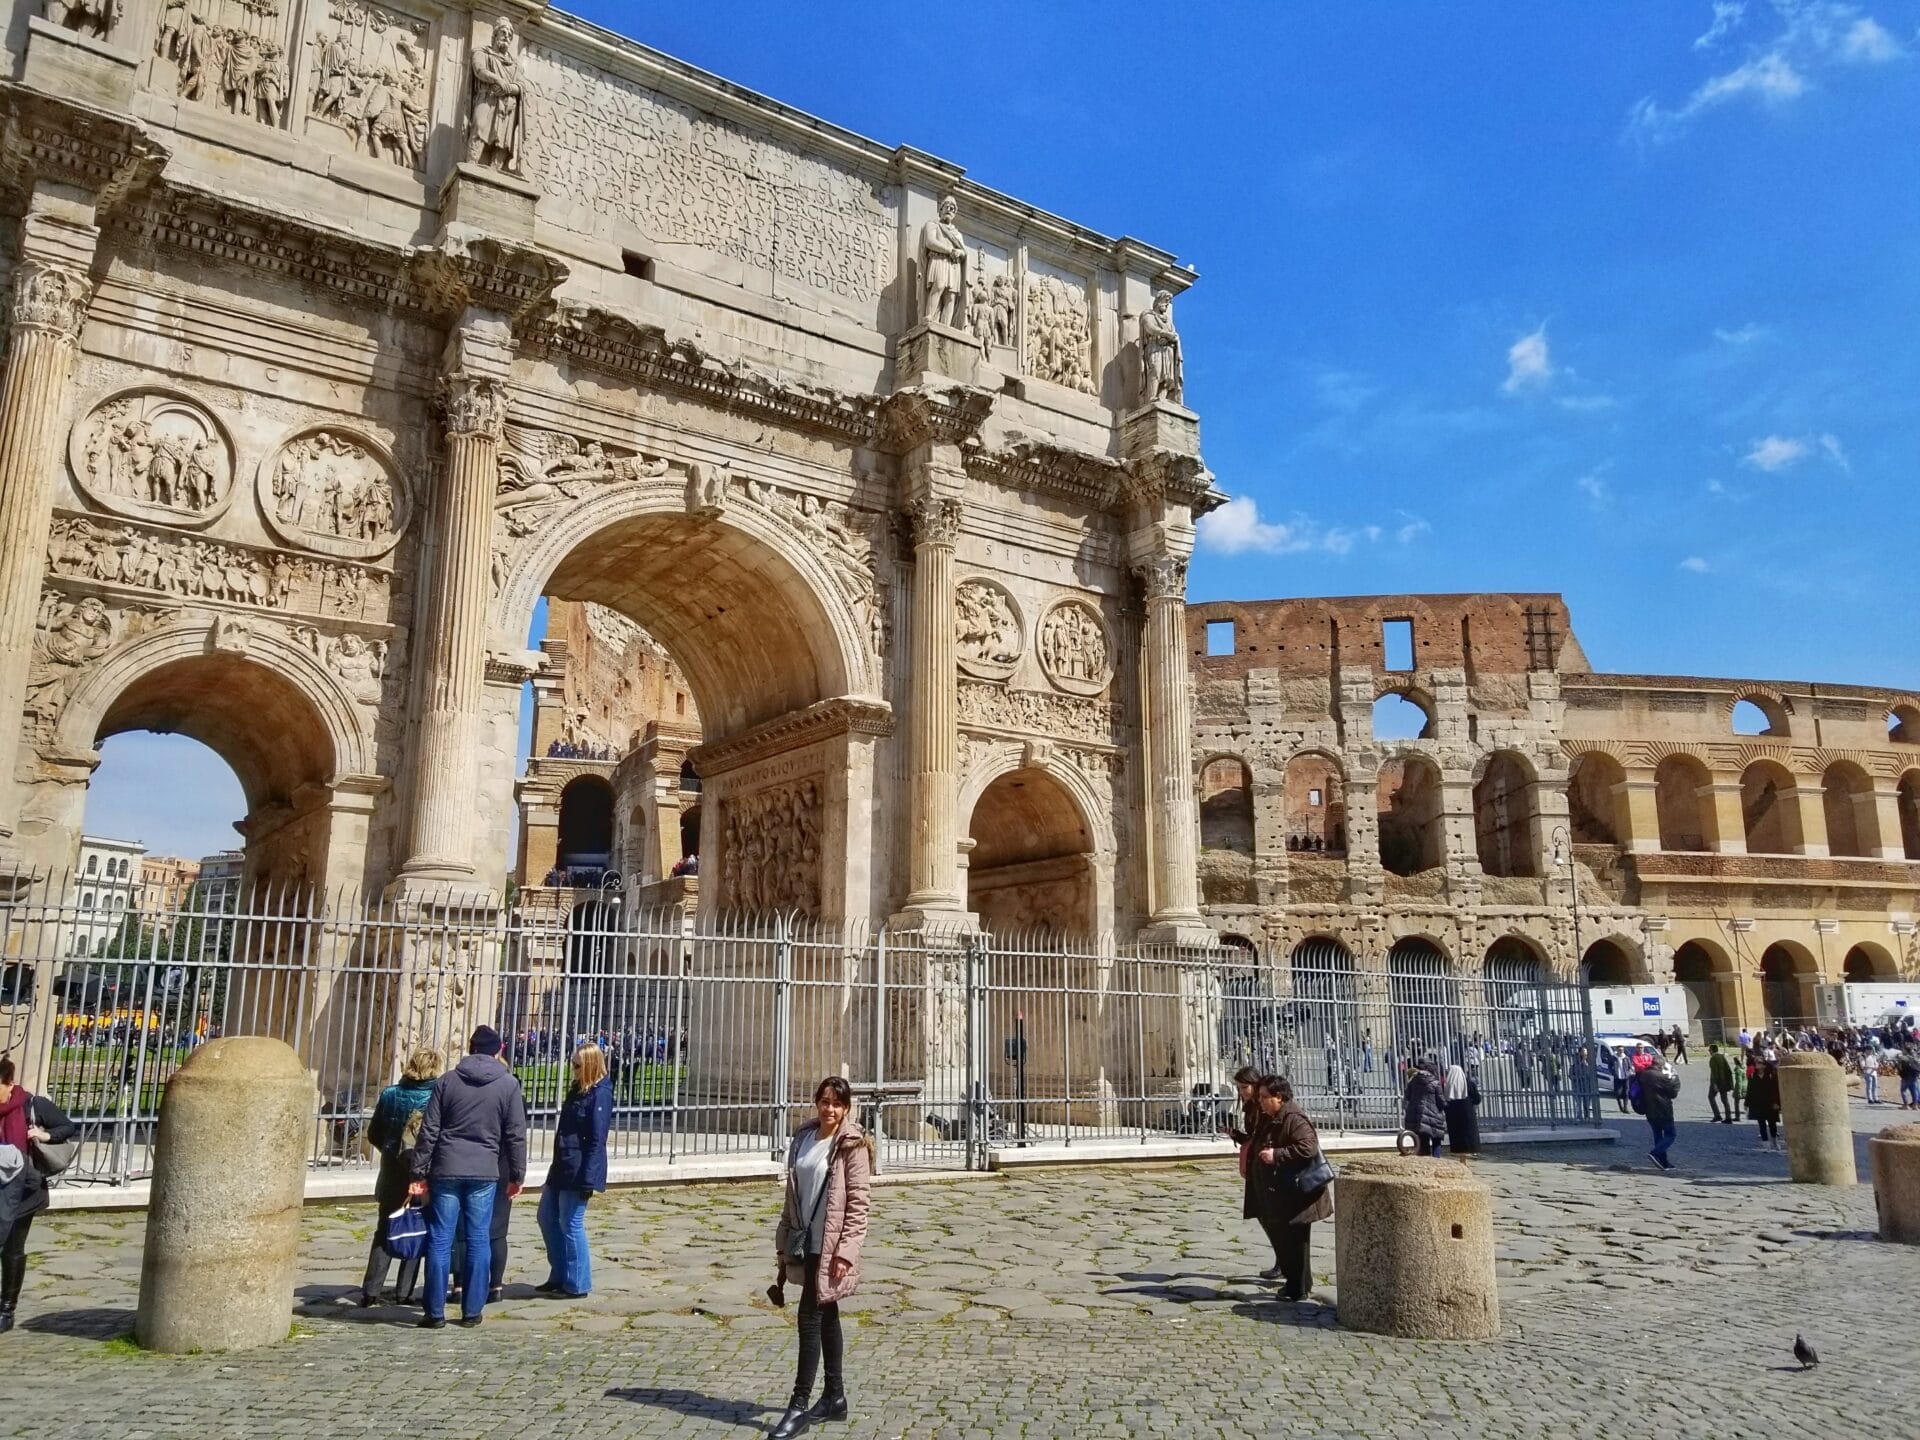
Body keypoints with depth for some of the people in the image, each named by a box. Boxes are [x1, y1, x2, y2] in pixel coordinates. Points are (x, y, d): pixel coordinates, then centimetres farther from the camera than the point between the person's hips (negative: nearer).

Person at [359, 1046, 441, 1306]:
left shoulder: (390, 1094, 0)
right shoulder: (438, 1097, -11)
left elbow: (373, 1134, 5)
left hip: (392, 1170, 3)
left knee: (384, 1230, 12)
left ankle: (370, 1291, 7)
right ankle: (404, 1291, 8)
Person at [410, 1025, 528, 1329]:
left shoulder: (448, 1080, 3)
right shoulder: (509, 1085, 1)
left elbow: (429, 1131, 1)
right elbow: (516, 1135, 2)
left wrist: (420, 1172, 6)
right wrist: (517, 1175, 9)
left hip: (446, 1170, 0)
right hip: (485, 1173, 0)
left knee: (440, 1241, 5)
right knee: (478, 1241, 7)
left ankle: (435, 1312, 7)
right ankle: (472, 1310, 10)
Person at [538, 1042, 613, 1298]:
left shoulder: (600, 1094, -15)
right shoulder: (579, 1090, 14)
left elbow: (597, 1140, -19)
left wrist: (588, 1178, -22)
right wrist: (557, 1167, 20)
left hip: (578, 1170, -10)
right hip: (562, 1166, 10)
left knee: (571, 1224, -3)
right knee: (547, 1217, 16)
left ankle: (577, 1284, 9)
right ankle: (559, 1276, 26)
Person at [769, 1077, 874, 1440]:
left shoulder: (852, 1145, -11)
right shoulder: (804, 1138, 8)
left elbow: (857, 1204, -13)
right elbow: (793, 1193, 14)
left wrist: (846, 1251, -17)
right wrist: (783, 1240, 13)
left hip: (831, 1245, -6)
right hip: (805, 1242, 7)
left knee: (810, 1316, -6)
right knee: (825, 1316, 15)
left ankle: (799, 1404, 3)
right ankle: (835, 1396, 25)